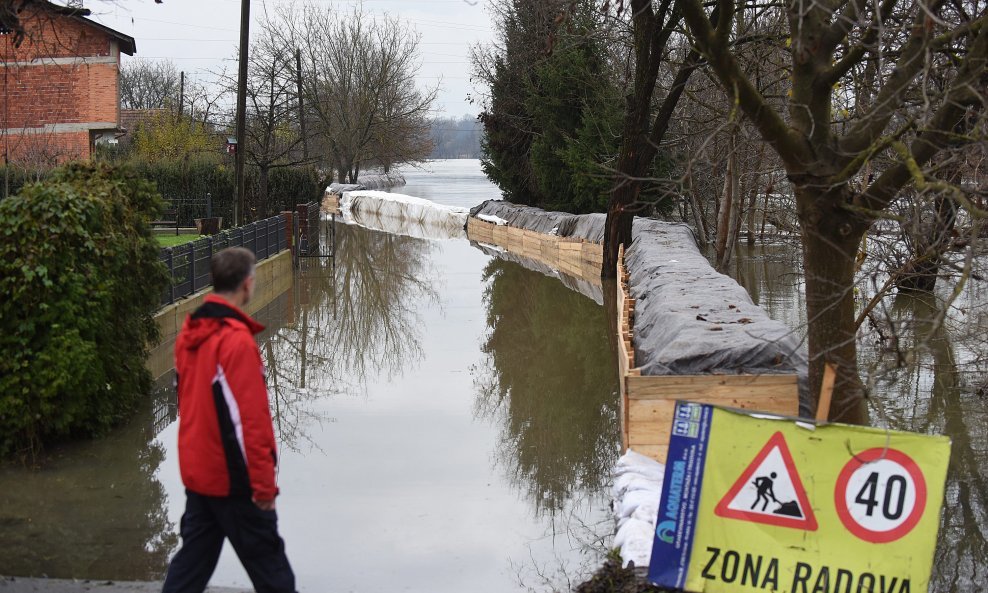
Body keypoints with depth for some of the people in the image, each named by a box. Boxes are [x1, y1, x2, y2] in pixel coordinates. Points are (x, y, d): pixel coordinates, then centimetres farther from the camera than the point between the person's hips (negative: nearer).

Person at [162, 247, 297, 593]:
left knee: (193, 557, 15)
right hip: (233, 477, -8)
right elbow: (251, 419, -23)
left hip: (196, 471, 8)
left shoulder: (189, 333, 4)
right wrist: (264, 483, -18)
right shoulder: (237, 340, -21)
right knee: (267, 562, 7)